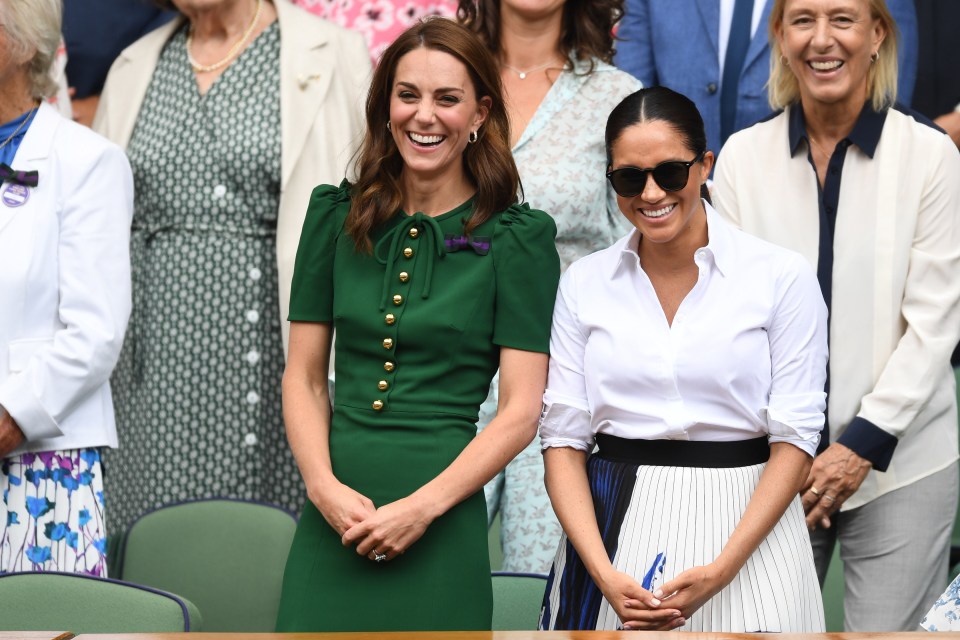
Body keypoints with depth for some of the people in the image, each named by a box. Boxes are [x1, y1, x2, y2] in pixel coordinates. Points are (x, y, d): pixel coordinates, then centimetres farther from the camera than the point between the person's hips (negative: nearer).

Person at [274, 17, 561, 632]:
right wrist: (324, 485, -6)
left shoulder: (516, 237, -1)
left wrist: (421, 507, -12)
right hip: (332, 520, 3)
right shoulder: (336, 216, 9)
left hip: (441, 527, -2)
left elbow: (520, 410, -4)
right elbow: (304, 378, 9)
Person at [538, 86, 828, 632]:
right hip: (610, 530, 2)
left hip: (745, 524, -2)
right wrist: (603, 574, -13)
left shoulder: (783, 277, -5)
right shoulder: (584, 284, 3)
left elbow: (794, 440, -8)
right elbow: (564, 439, 0)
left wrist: (721, 571, -18)